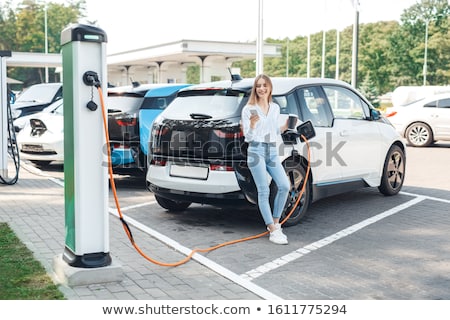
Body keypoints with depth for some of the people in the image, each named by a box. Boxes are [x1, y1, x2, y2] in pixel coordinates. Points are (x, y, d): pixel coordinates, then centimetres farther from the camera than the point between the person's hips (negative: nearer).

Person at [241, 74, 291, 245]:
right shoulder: (249, 109, 0)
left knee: (284, 186, -8)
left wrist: (285, 127, 5)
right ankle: (273, 231, -5)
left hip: (272, 150, 5)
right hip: (256, 150, -5)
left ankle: (275, 222, 10)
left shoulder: (275, 108, 14)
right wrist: (252, 125, -21)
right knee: (264, 191, -7)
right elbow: (248, 136, -2)